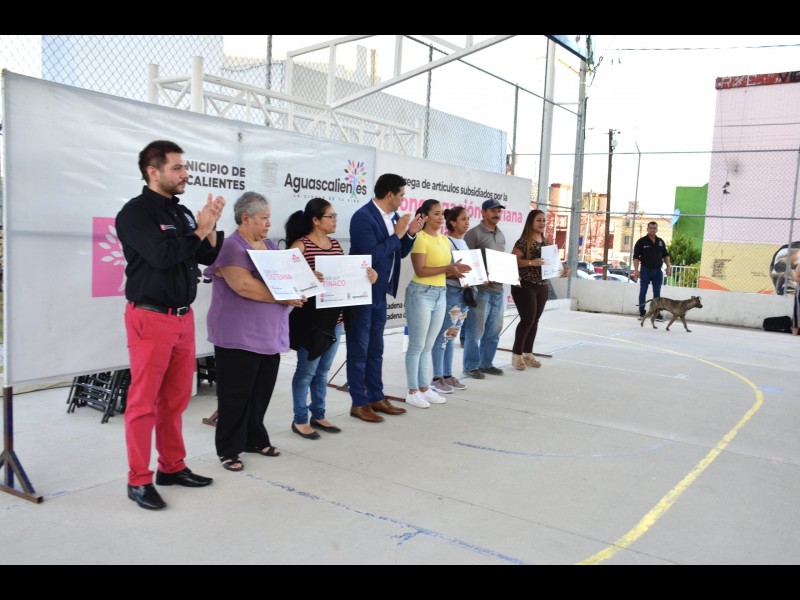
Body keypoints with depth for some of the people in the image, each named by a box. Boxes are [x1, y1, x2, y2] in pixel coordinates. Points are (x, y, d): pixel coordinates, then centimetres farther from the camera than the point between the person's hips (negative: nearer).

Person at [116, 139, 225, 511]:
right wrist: (199, 230, -11)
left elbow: (208, 257, 13)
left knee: (176, 398, 13)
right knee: (144, 401, 0)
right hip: (150, 317, -7)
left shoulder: (182, 213, 12)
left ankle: (172, 467, 25)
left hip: (183, 316, 7)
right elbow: (162, 256, -22)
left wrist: (211, 227, -4)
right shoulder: (134, 213, -9)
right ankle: (139, 480, 9)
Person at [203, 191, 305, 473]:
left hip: (270, 336, 8)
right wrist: (283, 297, -20)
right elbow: (245, 285, -25)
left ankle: (255, 439, 29)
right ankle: (228, 449, 13)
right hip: (239, 337, -8)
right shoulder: (231, 247, -12)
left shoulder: (270, 246, 14)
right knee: (236, 395, 1)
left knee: (261, 392, 14)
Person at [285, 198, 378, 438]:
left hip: (334, 317, 7)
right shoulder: (300, 245, -10)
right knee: (307, 370, 3)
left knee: (323, 370, 16)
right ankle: (300, 420, 17)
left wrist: (368, 274, -2)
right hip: (311, 318, -7)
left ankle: (318, 416, 29)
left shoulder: (335, 244, 11)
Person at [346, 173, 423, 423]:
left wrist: (409, 234, -3)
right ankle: (359, 403, 11)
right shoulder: (363, 216, -19)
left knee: (375, 349, 16)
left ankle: (376, 398, 26)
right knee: (358, 350, 2)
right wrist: (397, 234, -19)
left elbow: (400, 253, 14)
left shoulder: (393, 216, 7)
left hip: (379, 292, 9)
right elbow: (373, 254, -27)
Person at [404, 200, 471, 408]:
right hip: (421, 293, -8)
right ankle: (413, 391, 8)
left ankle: (424, 388, 21)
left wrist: (457, 270, -2)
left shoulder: (444, 240, 13)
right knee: (417, 345, 0)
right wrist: (448, 268, -21)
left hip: (440, 294, 8)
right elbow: (420, 271, -18)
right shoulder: (420, 238, -11)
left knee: (428, 346, 13)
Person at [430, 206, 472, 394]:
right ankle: (437, 378, 3)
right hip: (449, 292, -9)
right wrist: (458, 276, -28)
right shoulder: (445, 242, -11)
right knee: (443, 336, -3)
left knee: (452, 336, 13)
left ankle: (448, 375, 20)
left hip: (463, 292, 9)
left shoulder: (463, 242, 15)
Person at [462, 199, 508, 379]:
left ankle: (486, 363, 25)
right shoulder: (474, 233, -6)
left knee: (493, 331, 13)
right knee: (475, 331, -2)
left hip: (498, 289, 8)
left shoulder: (501, 235, 17)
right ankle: (471, 366, 9)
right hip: (480, 289, -8)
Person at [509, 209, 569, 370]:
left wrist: (564, 267, 1)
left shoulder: (547, 242, 13)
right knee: (528, 319, -9)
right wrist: (531, 262, -27)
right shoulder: (523, 241, -10)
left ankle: (528, 353, 19)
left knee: (535, 320, 10)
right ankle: (516, 354, 4)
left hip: (542, 286, 7)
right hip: (525, 286, -7)